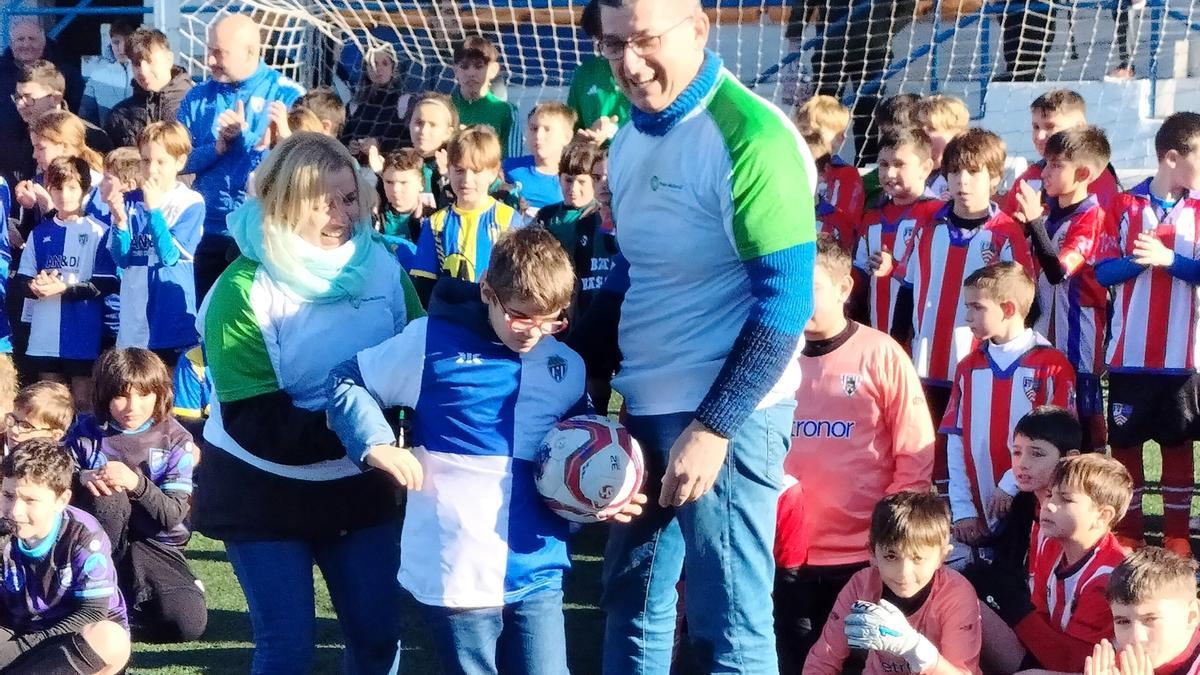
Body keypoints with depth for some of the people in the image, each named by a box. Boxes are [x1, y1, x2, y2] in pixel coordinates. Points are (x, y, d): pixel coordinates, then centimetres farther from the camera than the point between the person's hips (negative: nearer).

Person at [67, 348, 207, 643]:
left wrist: (136, 483, -31)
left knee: (189, 624, -25)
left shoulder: (175, 441, -5)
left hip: (155, 545, 0)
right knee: (107, 496, -34)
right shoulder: (87, 431, -1)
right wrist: (83, 478, -23)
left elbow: (173, 515, -12)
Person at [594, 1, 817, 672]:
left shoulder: (751, 136, -17)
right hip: (645, 407, 8)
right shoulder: (630, 139, 9)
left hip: (725, 412, -8)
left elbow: (786, 300, -19)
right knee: (633, 603, 15)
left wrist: (714, 426, -20)